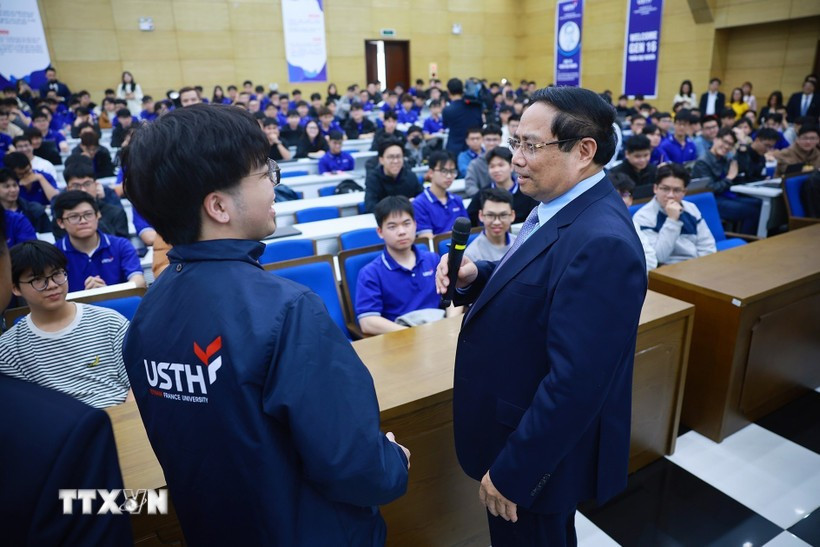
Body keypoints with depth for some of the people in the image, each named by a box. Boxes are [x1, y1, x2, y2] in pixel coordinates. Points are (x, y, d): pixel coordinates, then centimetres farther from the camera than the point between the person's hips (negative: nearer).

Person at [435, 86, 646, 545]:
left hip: (542, 447, -8)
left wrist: (511, 472, -23)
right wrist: (474, 276, -8)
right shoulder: (561, 207, 0)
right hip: (519, 422, 9)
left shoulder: (602, 242, -31)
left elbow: (576, 382, -32)